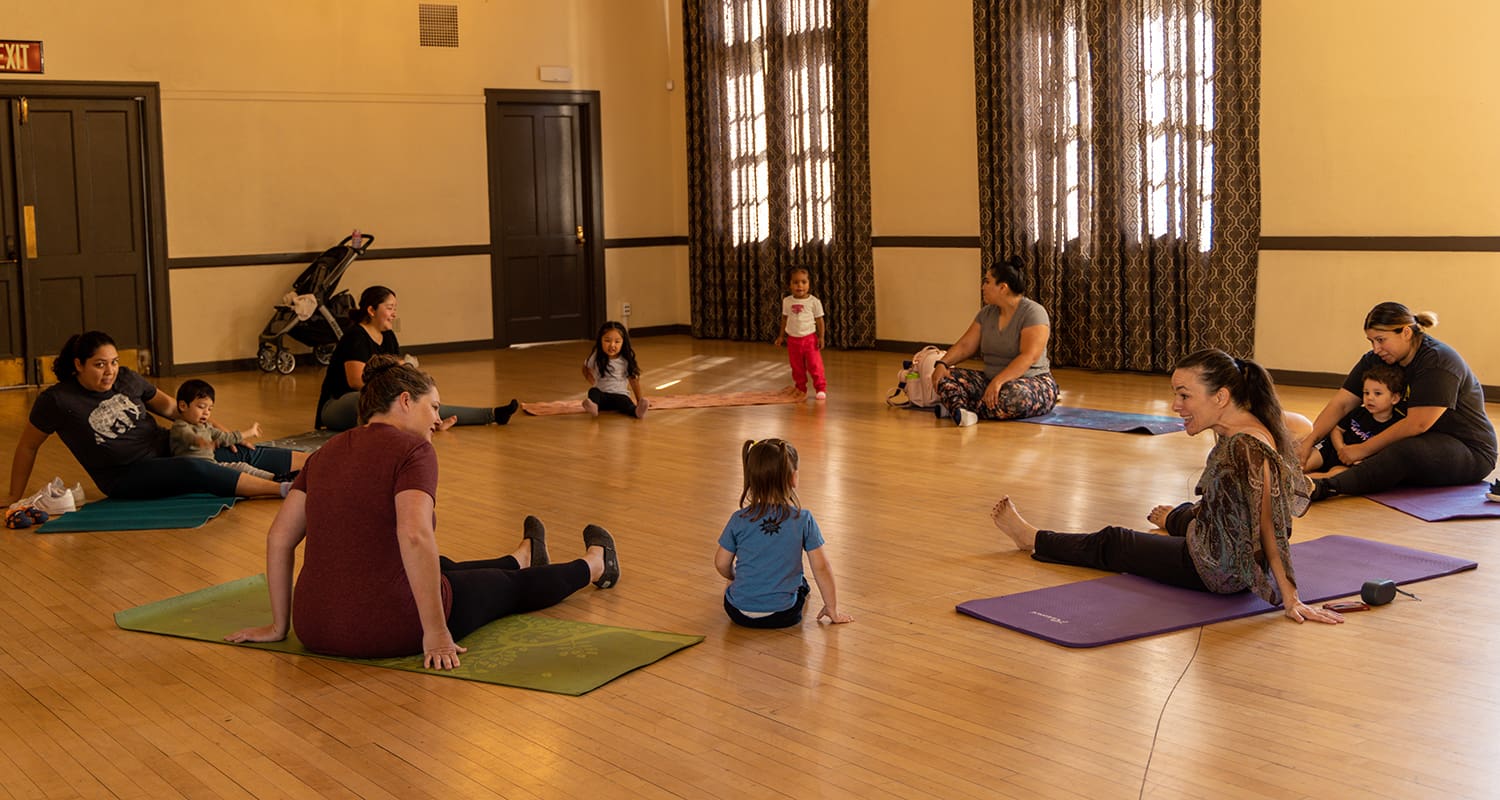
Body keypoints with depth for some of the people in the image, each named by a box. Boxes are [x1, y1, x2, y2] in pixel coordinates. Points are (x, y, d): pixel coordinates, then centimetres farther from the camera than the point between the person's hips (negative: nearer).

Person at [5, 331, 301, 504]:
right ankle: (284, 490, -39)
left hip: (162, 447, 6)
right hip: (126, 477, -6)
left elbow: (168, 406, 13)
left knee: (242, 453, -5)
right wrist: (15, 497, 5)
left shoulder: (127, 379, 1)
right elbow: (27, 446, -1)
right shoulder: (56, 400, -12)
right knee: (196, 470, -31)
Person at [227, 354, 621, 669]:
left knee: (443, 569, 37)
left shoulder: (327, 453, 9)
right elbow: (414, 536, -27)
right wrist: (436, 632, -22)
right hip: (392, 631, -7)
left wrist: (279, 625, 16)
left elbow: (279, 538, 9)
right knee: (510, 586, 23)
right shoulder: (412, 449, -12)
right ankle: (594, 566, 51)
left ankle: (524, 558, 67)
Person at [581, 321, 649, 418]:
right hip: (602, 395, 2)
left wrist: (639, 400, 3)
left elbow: (633, 379, 2)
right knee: (593, 391, -31)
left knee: (624, 402, -34)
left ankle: (637, 410, -65)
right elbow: (586, 368, 18)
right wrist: (593, 382, 3)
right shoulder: (596, 357, -2)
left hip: (620, 395, -1)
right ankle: (593, 406, -63)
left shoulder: (626, 360, -4)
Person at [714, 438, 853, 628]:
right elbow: (821, 568, -4)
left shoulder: (739, 520, -8)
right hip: (782, 616, -1)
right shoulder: (804, 520, -10)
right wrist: (832, 609, 9)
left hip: (739, 613, 1)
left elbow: (722, 564, 3)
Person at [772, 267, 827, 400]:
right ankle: (800, 389, 22)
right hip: (793, 339, 3)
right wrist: (781, 336, 12)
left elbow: (819, 320, -3)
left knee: (814, 365, -4)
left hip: (810, 338, -3)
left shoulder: (814, 302, -7)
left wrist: (821, 337, -6)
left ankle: (821, 389, 5)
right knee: (797, 368, 10)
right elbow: (784, 319, 11)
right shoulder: (787, 301, 1)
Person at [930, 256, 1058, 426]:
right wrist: (943, 363, -15)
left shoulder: (1033, 312, -14)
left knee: (1016, 396, -41)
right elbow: (965, 345, 5)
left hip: (1033, 383, -7)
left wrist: (999, 381, -38)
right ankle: (962, 411, -41)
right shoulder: (986, 313, 10)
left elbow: (1029, 356, -26)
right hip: (991, 381, 7)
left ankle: (956, 407, -34)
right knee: (946, 376, -14)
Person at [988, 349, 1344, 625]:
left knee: (1112, 544, 12)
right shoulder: (1245, 426, -6)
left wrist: (1291, 599, -30)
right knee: (1193, 514, 43)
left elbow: (1270, 527, -34)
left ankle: (1032, 539, 39)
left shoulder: (1244, 448, -35)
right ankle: (1173, 519, 83)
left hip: (1224, 569, -9)